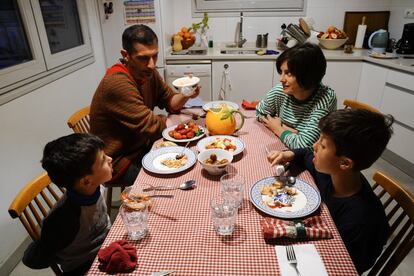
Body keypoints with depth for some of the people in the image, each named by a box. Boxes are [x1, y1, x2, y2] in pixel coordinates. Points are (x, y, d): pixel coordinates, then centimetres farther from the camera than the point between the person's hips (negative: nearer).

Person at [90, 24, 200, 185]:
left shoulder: (147, 72, -1)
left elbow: (170, 102, 5)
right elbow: (152, 127, -26)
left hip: (142, 146, 8)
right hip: (119, 162, -8)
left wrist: (185, 95, -18)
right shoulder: (117, 83, -28)